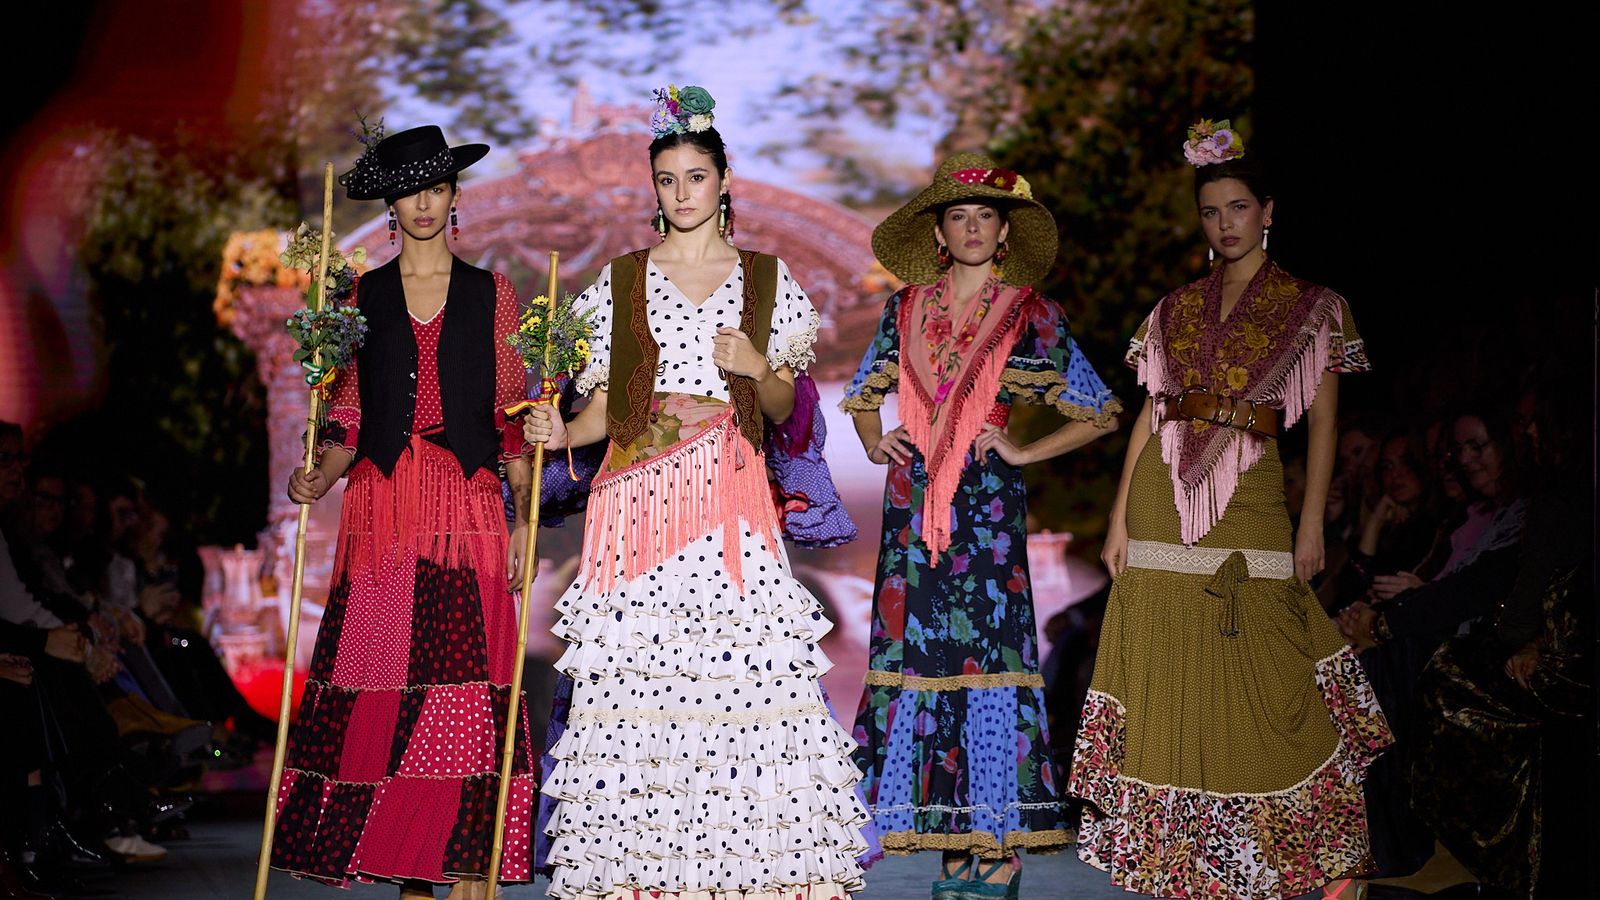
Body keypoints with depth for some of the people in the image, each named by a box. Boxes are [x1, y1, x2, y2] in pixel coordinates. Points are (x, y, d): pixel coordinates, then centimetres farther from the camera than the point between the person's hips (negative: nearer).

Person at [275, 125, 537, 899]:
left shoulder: (491, 296, 10)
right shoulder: (363, 298, 13)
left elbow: (513, 417, 8)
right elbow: (348, 414, 11)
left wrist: (524, 515, 0)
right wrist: (320, 478, -8)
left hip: (467, 506, -1)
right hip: (382, 511, 1)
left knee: (468, 687, -8)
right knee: (382, 686, -5)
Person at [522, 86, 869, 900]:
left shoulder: (765, 278, 12)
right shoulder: (620, 280, 12)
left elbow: (783, 410, 13)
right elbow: (603, 405, 10)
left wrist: (756, 367, -7)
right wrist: (560, 433, -10)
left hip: (730, 497, 0)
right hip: (639, 493, 0)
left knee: (746, 669, -10)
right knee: (636, 675, -7)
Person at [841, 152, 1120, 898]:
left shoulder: (1031, 315, 3)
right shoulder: (905, 309, 11)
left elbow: (1100, 412, 6)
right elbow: (862, 396, 24)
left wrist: (1024, 452, -1)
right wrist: (875, 443, 5)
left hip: (986, 501, -3)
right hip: (913, 500, 3)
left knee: (985, 645, -8)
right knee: (914, 646, 0)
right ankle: (942, 832, 8)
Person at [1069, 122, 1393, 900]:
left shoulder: (1309, 308, 4)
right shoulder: (1176, 309, 12)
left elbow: (1323, 422, 2)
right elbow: (1150, 414, 11)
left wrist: (1311, 525, -6)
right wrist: (1119, 517, 4)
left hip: (1247, 502, -3)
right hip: (1164, 503, 3)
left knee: (1253, 680, -3)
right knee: (1167, 675, 3)